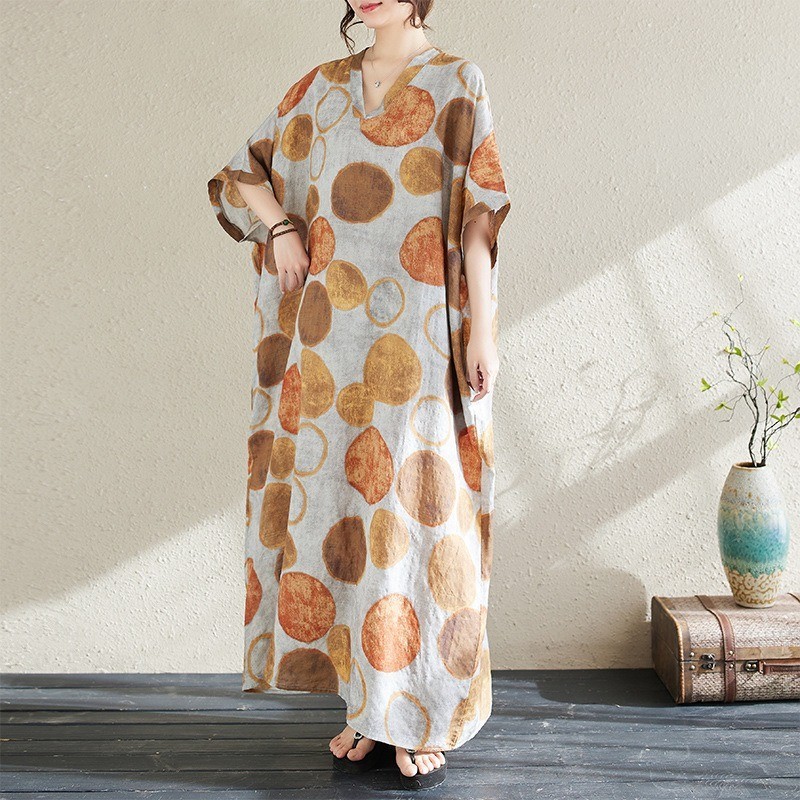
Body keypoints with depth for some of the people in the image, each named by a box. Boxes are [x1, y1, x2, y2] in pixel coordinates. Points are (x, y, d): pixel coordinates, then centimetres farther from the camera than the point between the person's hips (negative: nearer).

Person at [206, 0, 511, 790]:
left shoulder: (458, 83, 3)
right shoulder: (322, 87, 14)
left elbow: (479, 213, -4)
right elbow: (241, 172, 20)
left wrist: (482, 331, -11)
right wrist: (280, 226, 1)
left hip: (420, 334, -4)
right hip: (340, 338, 4)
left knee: (417, 505, -3)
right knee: (346, 502, 5)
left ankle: (424, 719, 10)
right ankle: (372, 706, 19)